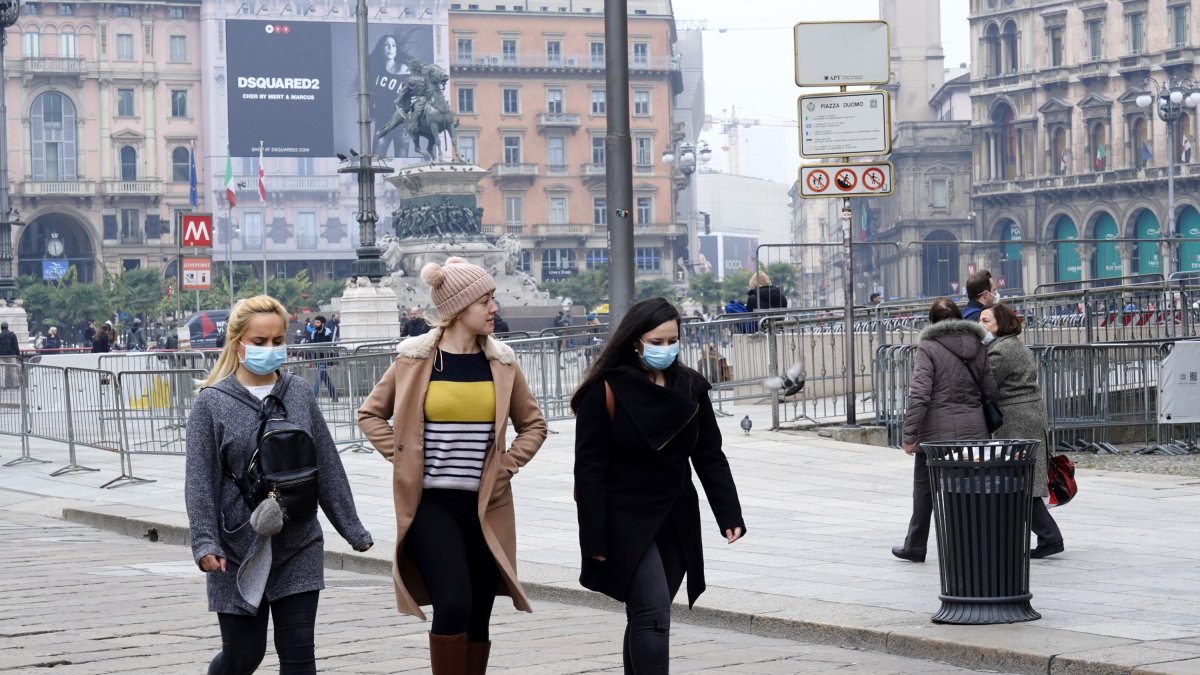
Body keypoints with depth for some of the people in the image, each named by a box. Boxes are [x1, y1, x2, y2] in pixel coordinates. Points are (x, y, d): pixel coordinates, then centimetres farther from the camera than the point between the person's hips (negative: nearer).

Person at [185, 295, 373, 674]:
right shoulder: (212, 404, -4)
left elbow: (327, 468, 10)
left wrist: (352, 529, 11)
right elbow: (200, 482, -7)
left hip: (299, 548, 2)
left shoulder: (299, 395, 5)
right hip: (239, 550, -2)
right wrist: (205, 543, -18)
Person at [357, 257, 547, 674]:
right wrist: (402, 457, -1)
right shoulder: (416, 361, -1)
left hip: (485, 507, 3)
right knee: (452, 606, -18)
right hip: (431, 504, -3)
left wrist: (508, 464, 3)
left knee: (478, 619, 8)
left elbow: (533, 424, 18)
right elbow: (370, 414, 10)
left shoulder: (501, 364, 6)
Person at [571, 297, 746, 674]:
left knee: (647, 615, 11)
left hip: (676, 522, 5)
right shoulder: (606, 391, -11)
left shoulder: (691, 388, 4)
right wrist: (594, 540, -14)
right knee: (653, 612, -16)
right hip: (626, 523, -5)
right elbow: (590, 469, -11)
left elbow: (710, 458, 8)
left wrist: (730, 516, -1)